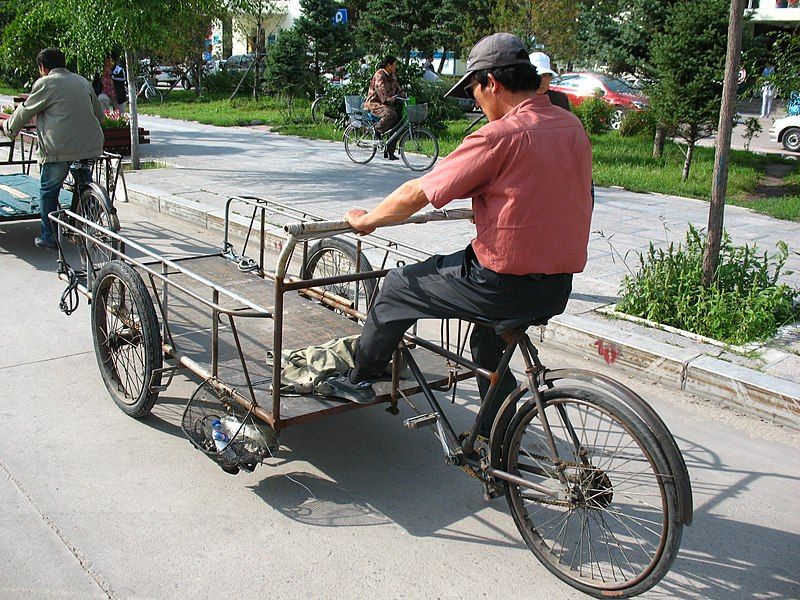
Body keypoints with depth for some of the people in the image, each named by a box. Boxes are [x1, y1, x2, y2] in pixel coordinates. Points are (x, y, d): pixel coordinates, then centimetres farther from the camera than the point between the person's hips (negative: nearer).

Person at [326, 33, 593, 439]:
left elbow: (416, 195, -13)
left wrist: (366, 220, 4)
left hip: (505, 284, -8)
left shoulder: (499, 135, -18)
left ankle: (359, 380, 31)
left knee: (398, 286, 13)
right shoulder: (572, 126, 6)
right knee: (489, 349, 33)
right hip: (559, 287, 8)